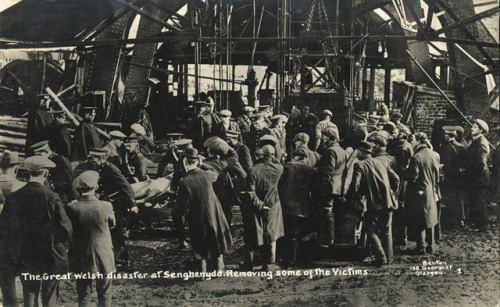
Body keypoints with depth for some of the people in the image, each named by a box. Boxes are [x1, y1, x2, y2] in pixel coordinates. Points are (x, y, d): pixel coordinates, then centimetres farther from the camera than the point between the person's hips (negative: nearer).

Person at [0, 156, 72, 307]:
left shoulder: (13, 197, -5)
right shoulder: (51, 198, -17)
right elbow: (66, 228, -14)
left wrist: (14, 249, 14)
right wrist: (60, 243, 7)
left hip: (24, 258, 3)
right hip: (50, 257, -3)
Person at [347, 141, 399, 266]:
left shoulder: (359, 165, -4)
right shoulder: (382, 163, 12)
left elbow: (355, 184, -13)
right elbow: (395, 178, 10)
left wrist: (351, 195, 5)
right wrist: (392, 192, 20)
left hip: (373, 204, -5)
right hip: (388, 202, 5)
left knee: (371, 230, 7)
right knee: (386, 230, 16)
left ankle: (381, 258, 0)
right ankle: (388, 257, 19)